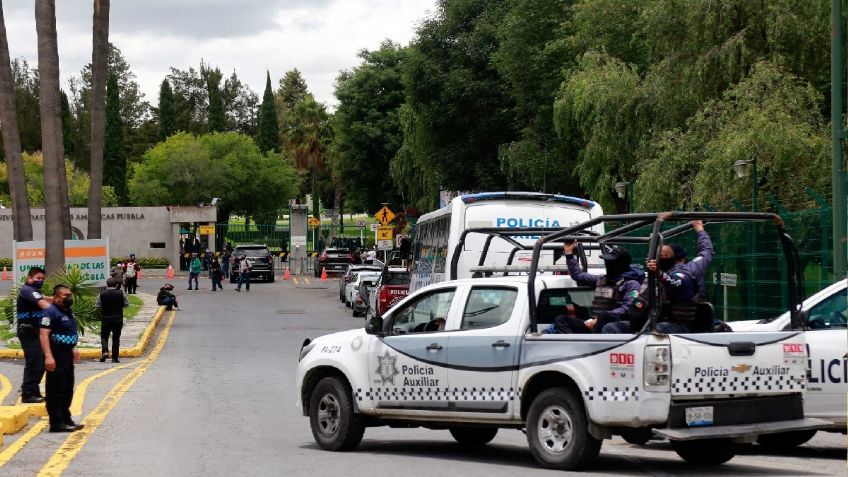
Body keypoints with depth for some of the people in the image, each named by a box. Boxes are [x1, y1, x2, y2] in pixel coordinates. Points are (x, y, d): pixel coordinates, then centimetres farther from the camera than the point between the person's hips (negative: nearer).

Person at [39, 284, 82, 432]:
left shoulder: (68, 312, 15)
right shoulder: (51, 312, -16)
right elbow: (44, 334, -23)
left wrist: (73, 348, 27)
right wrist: (48, 356, -30)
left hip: (67, 354, 10)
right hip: (56, 355, -10)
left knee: (67, 390, 17)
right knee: (56, 390, -6)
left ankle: (66, 419, 27)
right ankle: (56, 423, -4)